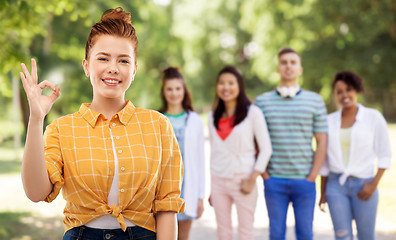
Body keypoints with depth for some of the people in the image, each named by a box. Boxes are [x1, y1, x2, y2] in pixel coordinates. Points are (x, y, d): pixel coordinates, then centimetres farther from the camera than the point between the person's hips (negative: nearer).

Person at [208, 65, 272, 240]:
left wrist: (252, 180, -11)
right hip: (218, 180, 4)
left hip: (242, 180, -4)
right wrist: (211, 189, 12)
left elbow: (266, 149, -5)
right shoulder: (213, 117, 11)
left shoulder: (253, 113, -3)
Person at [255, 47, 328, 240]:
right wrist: (263, 173, -1)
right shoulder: (262, 101, 4)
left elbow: (322, 142, 3)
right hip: (274, 181, 0)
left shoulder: (315, 101, 4)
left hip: (304, 181, 0)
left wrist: (312, 176, -3)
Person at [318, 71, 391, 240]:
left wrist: (374, 184, -9)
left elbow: (384, 155, 1)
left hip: (363, 185, -2)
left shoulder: (373, 117, 1)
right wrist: (323, 192, 12)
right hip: (336, 185, 2)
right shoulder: (329, 121, 8)